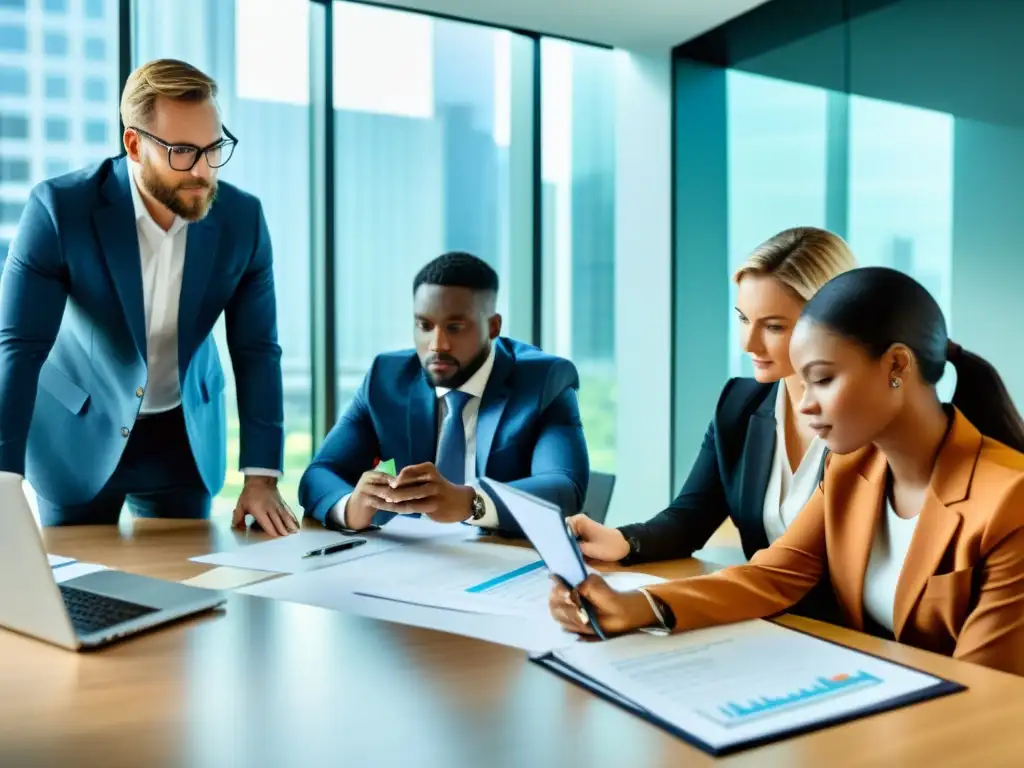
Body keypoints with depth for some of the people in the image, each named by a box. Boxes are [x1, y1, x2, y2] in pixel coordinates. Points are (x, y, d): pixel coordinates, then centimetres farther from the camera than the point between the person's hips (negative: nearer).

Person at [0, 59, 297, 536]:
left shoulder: (242, 218, -14)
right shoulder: (59, 209, -22)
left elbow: (256, 350, -10)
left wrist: (261, 476, -17)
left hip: (184, 437, 2)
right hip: (76, 434, -2)